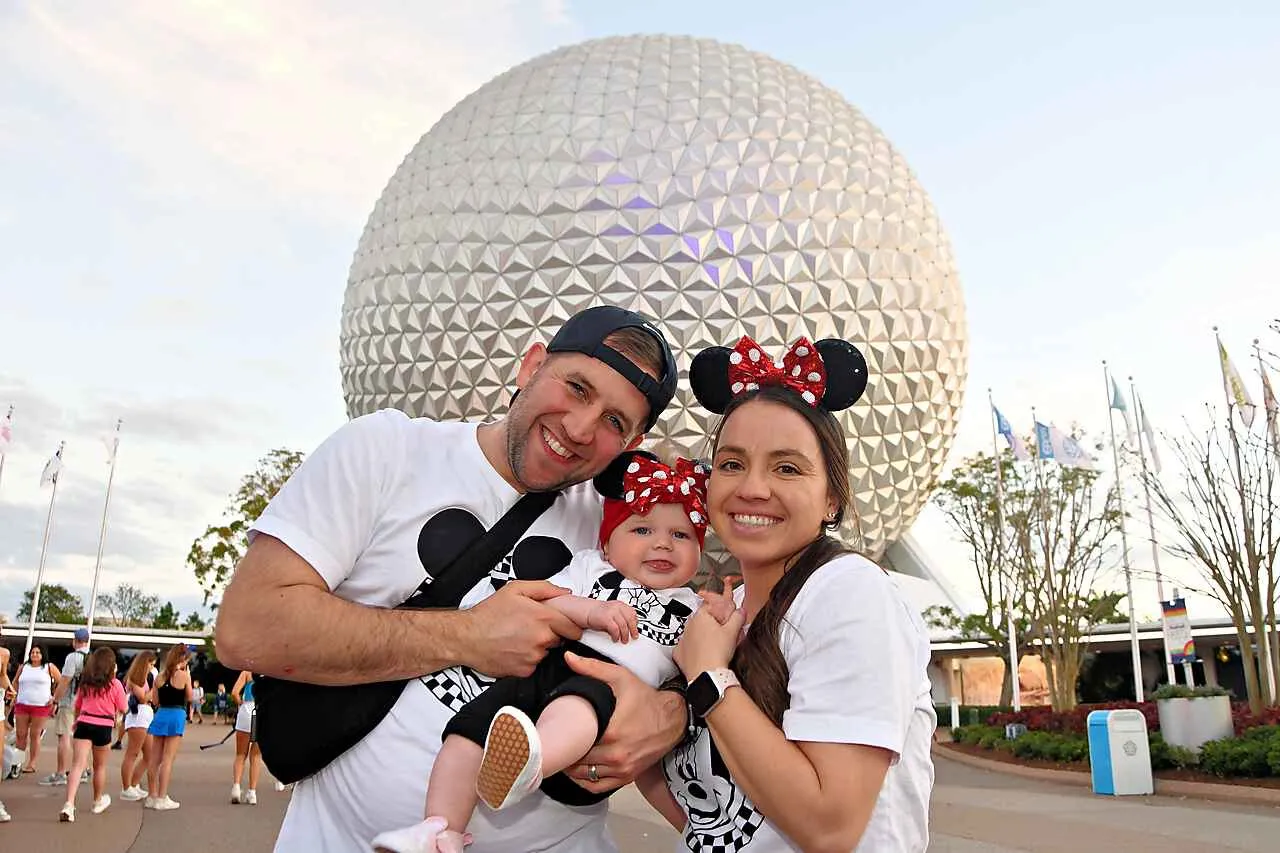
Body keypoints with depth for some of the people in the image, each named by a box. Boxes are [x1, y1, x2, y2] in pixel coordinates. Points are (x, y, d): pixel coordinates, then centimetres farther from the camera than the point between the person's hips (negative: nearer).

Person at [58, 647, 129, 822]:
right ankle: (98, 801, 35)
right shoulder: (114, 684, -5)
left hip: (84, 724, 2)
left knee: (77, 765, -7)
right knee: (100, 766, 17)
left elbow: (77, 706, 18)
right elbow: (123, 709, 0)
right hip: (104, 727, -2)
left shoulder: (85, 682, 7)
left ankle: (69, 804, -24)